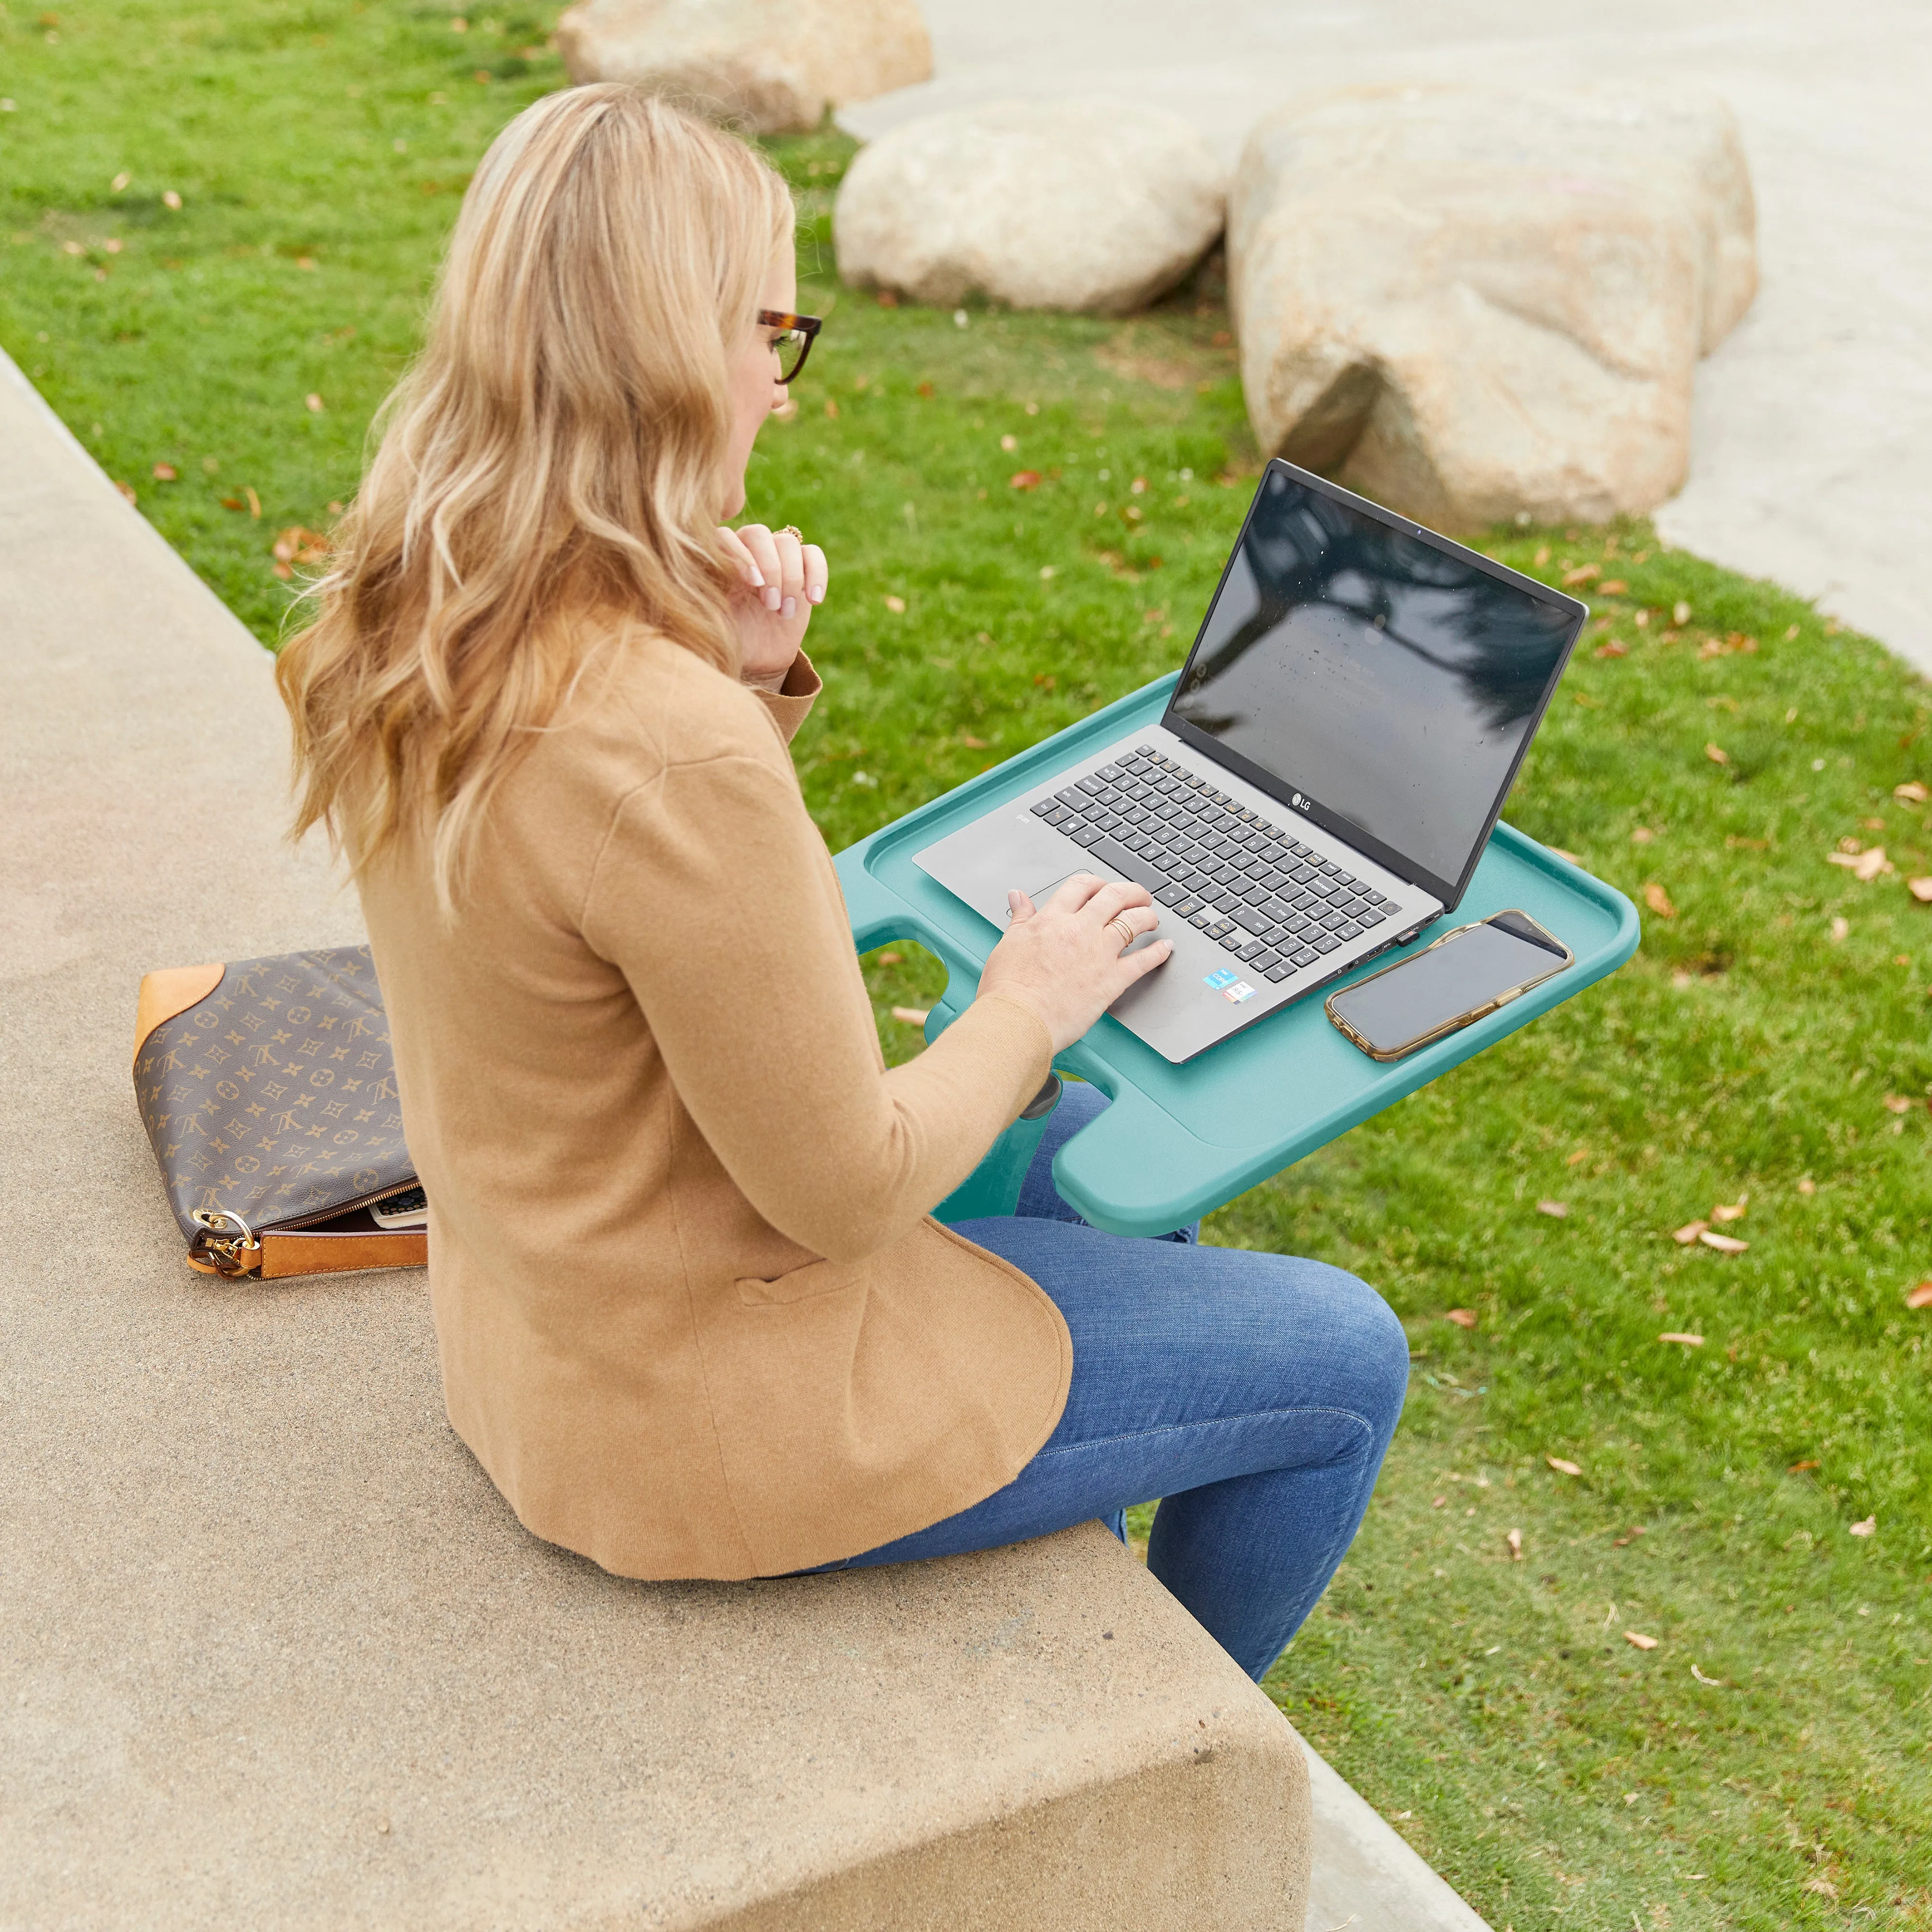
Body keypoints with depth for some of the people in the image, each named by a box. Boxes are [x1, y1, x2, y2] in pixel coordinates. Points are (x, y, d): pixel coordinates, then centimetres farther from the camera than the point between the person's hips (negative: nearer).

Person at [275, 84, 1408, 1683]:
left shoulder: (408, 628, -6)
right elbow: (847, 1193, -25)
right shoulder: (667, 746, -35)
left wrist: (745, 685, -7)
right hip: (711, 1409, -9)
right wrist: (1027, 1012, -8)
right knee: (1344, 1367, 7)